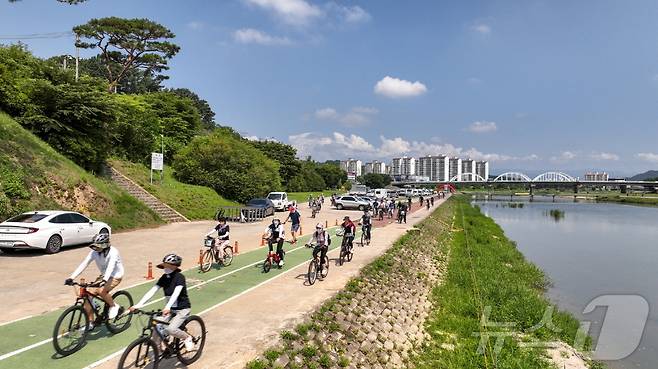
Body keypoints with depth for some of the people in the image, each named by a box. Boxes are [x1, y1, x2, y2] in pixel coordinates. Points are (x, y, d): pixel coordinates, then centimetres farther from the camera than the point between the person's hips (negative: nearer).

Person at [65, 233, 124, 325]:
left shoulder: (113, 252, -25)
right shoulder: (94, 252, -9)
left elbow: (110, 267, -38)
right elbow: (84, 264, -16)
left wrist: (104, 280, -53)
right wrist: (71, 277, -27)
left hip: (116, 276, -6)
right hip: (104, 275, 6)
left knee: (101, 291, -30)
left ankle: (114, 306, -1)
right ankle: (90, 323, 5)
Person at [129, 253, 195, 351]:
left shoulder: (179, 277, -18)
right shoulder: (164, 277, 0)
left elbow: (176, 294, -33)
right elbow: (152, 291, -7)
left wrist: (167, 307, -48)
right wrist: (138, 305, -17)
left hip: (183, 309, -6)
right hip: (171, 309, 7)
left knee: (170, 329, -23)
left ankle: (187, 338, 4)